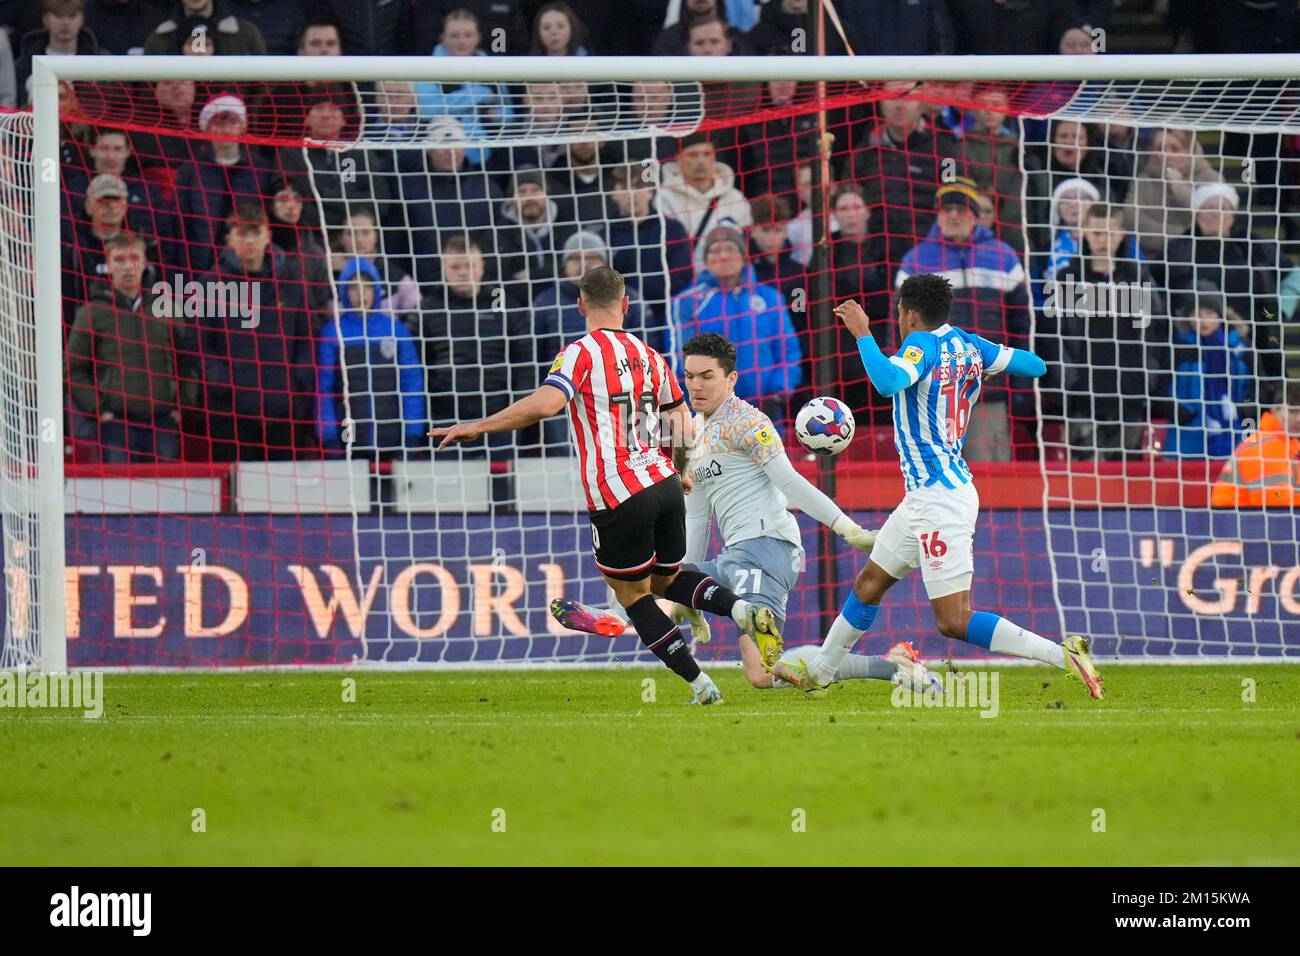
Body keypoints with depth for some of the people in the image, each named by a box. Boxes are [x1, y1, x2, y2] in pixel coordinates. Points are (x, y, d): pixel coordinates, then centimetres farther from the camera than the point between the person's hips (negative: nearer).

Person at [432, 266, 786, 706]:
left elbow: (546, 403, -25)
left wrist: (476, 427, -18)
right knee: (667, 580, 24)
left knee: (633, 594, 11)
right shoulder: (648, 356, 11)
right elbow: (681, 418, 21)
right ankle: (742, 608, -2)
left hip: (618, 496, -6)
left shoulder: (581, 354, -9)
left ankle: (700, 684, 6)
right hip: (664, 483, 6)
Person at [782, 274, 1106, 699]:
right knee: (869, 583, 22)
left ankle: (1064, 655, -17)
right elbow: (1035, 365, 15)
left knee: (954, 620, -12)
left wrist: (863, 333, -26)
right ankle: (818, 674, 36)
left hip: (940, 500, -10)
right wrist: (991, 354, 29)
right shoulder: (966, 344, 7)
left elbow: (888, 381, -37)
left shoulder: (924, 345, -17)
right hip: (925, 498, 10)